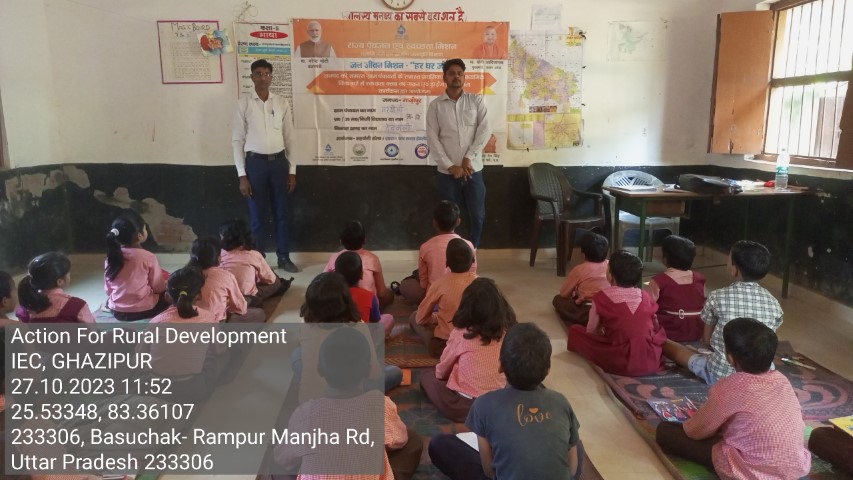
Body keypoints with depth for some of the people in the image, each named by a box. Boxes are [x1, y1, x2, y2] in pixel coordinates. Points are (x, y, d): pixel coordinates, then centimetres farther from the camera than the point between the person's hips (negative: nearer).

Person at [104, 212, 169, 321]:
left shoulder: (111, 257, -4)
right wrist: (166, 283, 15)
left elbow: (108, 289, 5)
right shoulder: (148, 257, -17)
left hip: (117, 311, 4)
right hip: (143, 310, -4)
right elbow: (158, 288, -8)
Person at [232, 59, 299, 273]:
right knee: (258, 216, 5)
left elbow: (289, 138, 7)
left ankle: (284, 257, 22)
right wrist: (242, 175, -8)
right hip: (255, 162, -2)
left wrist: (292, 170, 4)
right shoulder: (243, 103, -2)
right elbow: (237, 140, -2)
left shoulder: (282, 103, 4)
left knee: (281, 213, 10)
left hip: (279, 161, 2)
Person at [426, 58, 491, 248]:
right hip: (447, 172, -1)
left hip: (473, 169, 1)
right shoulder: (435, 105, 2)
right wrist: (450, 166, -12)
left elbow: (484, 131, -4)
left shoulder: (476, 100, 4)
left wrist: (469, 158, -13)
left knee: (477, 216, 6)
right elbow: (432, 139, -4)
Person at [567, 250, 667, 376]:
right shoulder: (646, 297, 6)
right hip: (651, 362, 4)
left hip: (620, 363, -4)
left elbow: (591, 331, 3)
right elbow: (654, 329, 17)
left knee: (575, 331, 8)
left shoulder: (602, 297, -4)